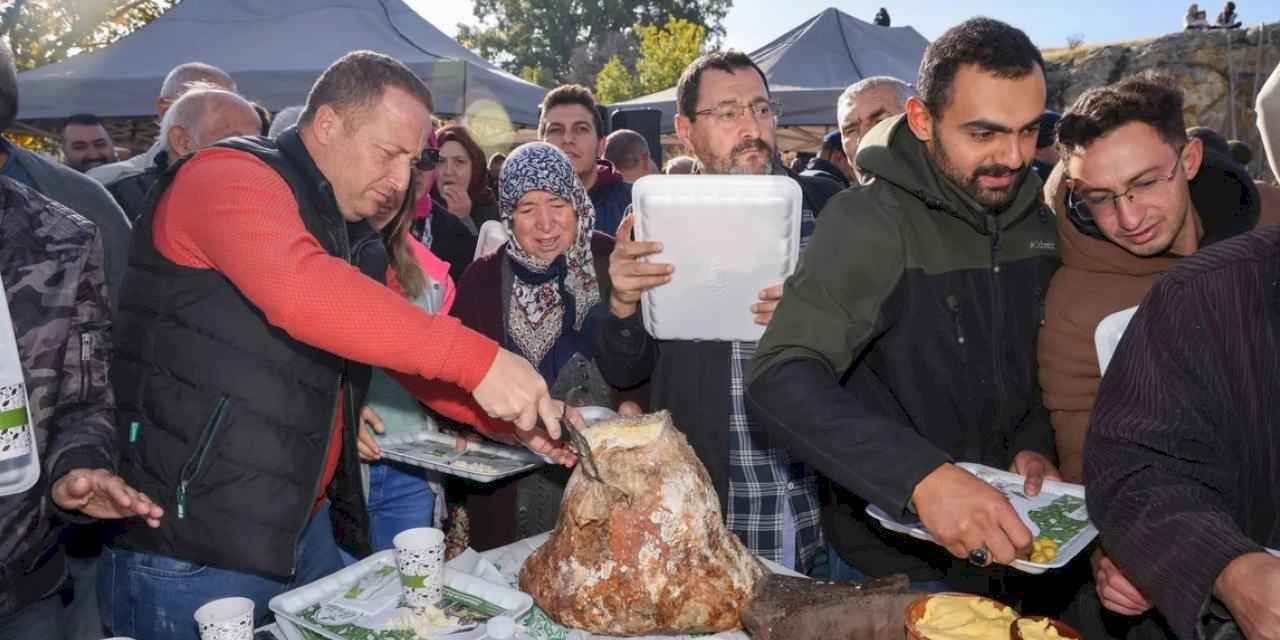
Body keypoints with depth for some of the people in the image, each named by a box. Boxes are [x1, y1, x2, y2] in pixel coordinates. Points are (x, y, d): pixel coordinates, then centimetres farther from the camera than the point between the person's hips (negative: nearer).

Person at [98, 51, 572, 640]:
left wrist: (520, 414, 1)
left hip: (308, 528, 8)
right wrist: (477, 359, -34)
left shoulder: (347, 227, 14)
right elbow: (301, 291, -33)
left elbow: (419, 348, 16)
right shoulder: (228, 177, -12)